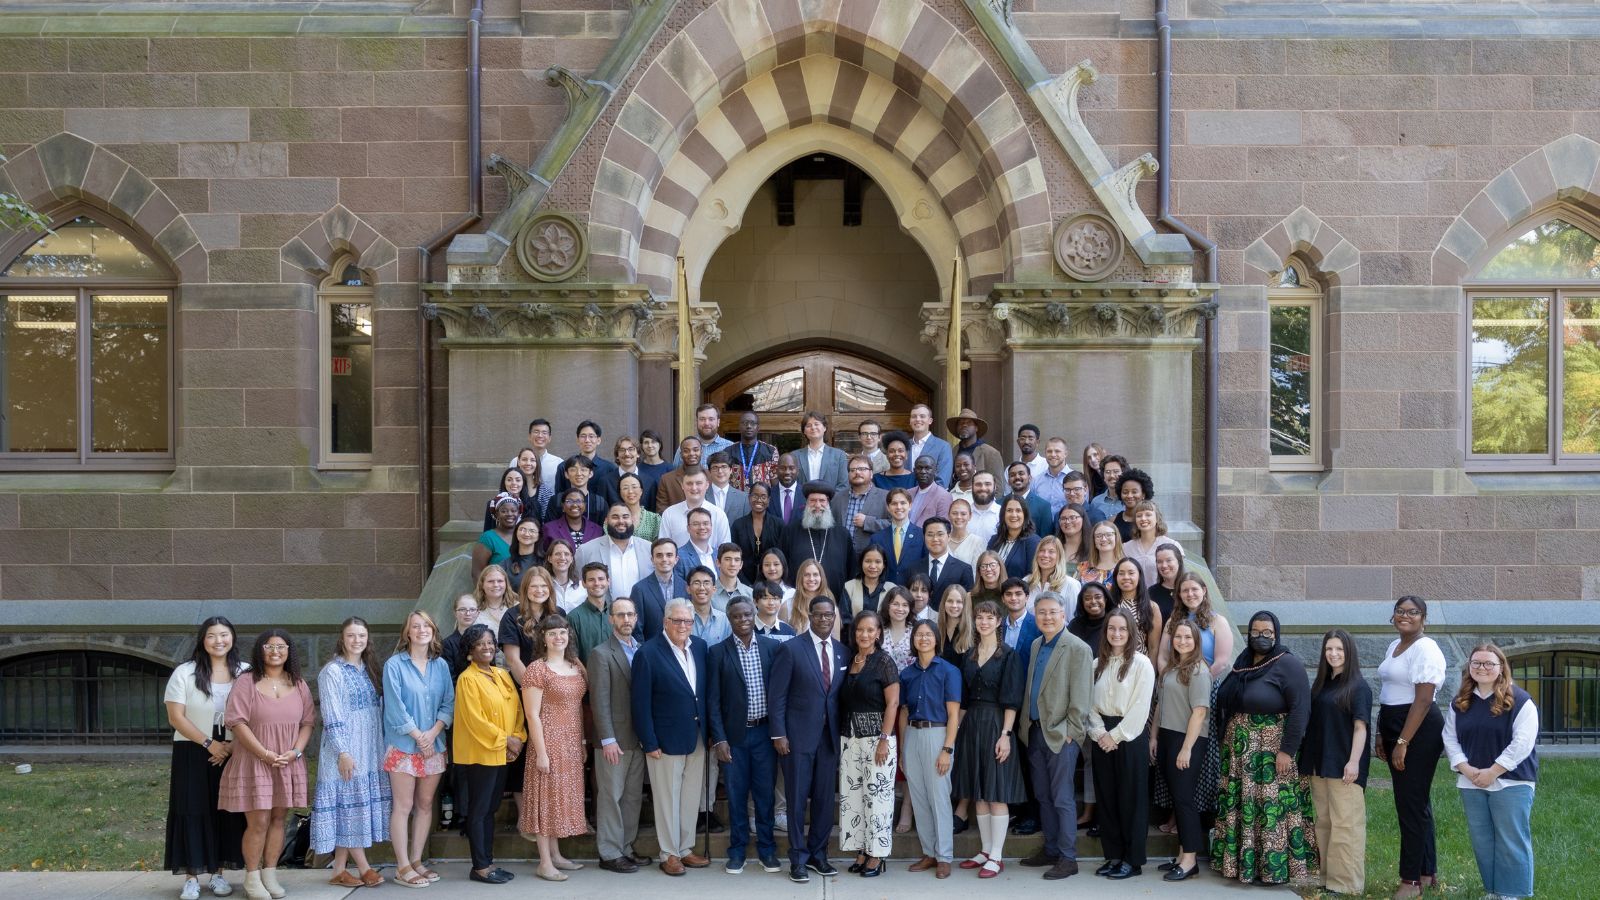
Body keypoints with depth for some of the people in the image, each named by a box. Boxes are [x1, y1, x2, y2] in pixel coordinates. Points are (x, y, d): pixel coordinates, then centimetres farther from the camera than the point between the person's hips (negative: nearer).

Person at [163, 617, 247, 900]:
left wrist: (235, 744, -10)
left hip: (233, 753, 2)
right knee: (193, 811, -3)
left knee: (227, 812, 3)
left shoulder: (246, 673, 4)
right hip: (194, 753, -2)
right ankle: (191, 877, 1)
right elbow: (176, 717, -6)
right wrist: (209, 744, -13)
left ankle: (219, 873, 12)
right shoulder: (185, 673, -2)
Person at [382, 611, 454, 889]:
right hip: (403, 746, -4)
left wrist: (433, 733, -10)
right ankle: (402, 867, 1)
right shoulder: (394, 665, -6)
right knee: (403, 806, -3)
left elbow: (449, 704, 4)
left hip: (434, 745, 5)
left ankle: (416, 861, 16)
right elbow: (395, 707, -10)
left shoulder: (441, 665, 7)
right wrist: (418, 737, -12)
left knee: (425, 805, 8)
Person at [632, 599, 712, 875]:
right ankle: (669, 854, 15)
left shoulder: (700, 647, 4)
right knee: (668, 798, 4)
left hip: (697, 736, 5)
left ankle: (686, 849, 25)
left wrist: (710, 730, 6)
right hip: (666, 738, -5)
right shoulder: (648, 653, -13)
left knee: (692, 797, 13)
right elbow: (641, 703, -13)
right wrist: (649, 743, -14)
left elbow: (707, 690, 10)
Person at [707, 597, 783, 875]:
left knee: (765, 793, 7)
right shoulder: (717, 652, -2)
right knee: (736, 795, 7)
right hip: (734, 734, -1)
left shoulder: (772, 647, 1)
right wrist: (719, 738, -8)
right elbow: (713, 699, -3)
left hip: (764, 731, 1)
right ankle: (737, 850, 18)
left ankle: (767, 849, 19)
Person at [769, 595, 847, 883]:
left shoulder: (842, 651, 8)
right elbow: (777, 695, -7)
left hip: (830, 736, 4)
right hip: (799, 736, -4)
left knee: (825, 799, 8)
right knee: (798, 799, 2)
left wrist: (843, 731, 6)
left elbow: (842, 695, 11)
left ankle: (818, 853, 21)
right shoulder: (791, 649, -6)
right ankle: (798, 858, 11)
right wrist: (778, 734, -10)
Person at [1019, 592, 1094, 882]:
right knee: (1043, 796, 13)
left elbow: (1081, 698, -12)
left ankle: (1068, 858, 2)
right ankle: (1050, 849, 23)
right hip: (1036, 731, 7)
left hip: (1061, 735, -7)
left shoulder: (1078, 649, -10)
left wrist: (1070, 732, -14)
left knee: (1062, 798, -4)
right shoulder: (1036, 645, 12)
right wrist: (1028, 727, 11)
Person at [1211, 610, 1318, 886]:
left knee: (1271, 808, -5)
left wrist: (1287, 750, -19)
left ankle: (1274, 867, 3)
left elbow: (1300, 710, -15)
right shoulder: (1243, 663, 10)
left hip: (1272, 751, -7)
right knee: (1240, 808, 10)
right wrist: (1227, 743, 8)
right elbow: (1225, 701, 15)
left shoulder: (1288, 665, -9)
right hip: (1240, 753, 7)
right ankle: (1242, 862, 18)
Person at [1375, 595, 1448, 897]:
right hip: (1394, 728, 9)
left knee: (1411, 803, -6)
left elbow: (1423, 700, -19)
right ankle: (1428, 872, 22)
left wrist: (1402, 743, -21)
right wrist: (1381, 735, 14)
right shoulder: (1394, 646, 14)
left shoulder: (1425, 649, -13)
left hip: (1419, 731, -9)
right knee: (1416, 802, 14)